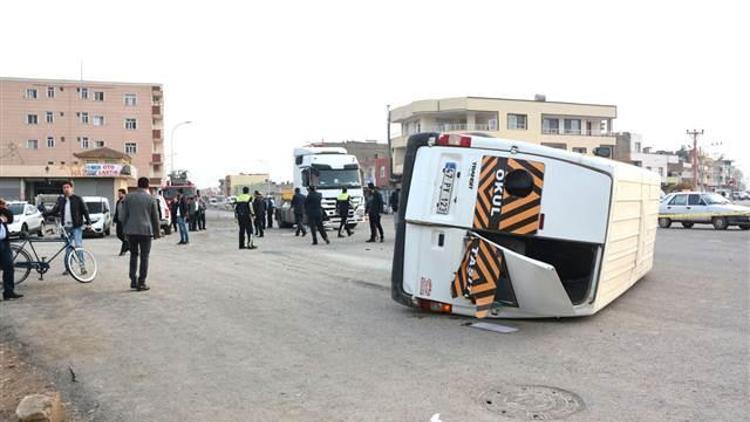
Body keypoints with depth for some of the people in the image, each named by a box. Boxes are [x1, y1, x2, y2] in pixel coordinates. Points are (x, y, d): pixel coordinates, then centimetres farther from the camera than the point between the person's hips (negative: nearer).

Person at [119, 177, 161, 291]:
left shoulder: (128, 197, 4)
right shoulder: (151, 199, -3)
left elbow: (123, 215, 5)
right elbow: (155, 217, 2)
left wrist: (125, 229, 16)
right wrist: (157, 232, 12)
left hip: (131, 230, 3)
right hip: (146, 230, -3)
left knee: (133, 255, 15)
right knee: (144, 257, 3)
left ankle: (133, 281, 13)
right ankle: (141, 283, 3)